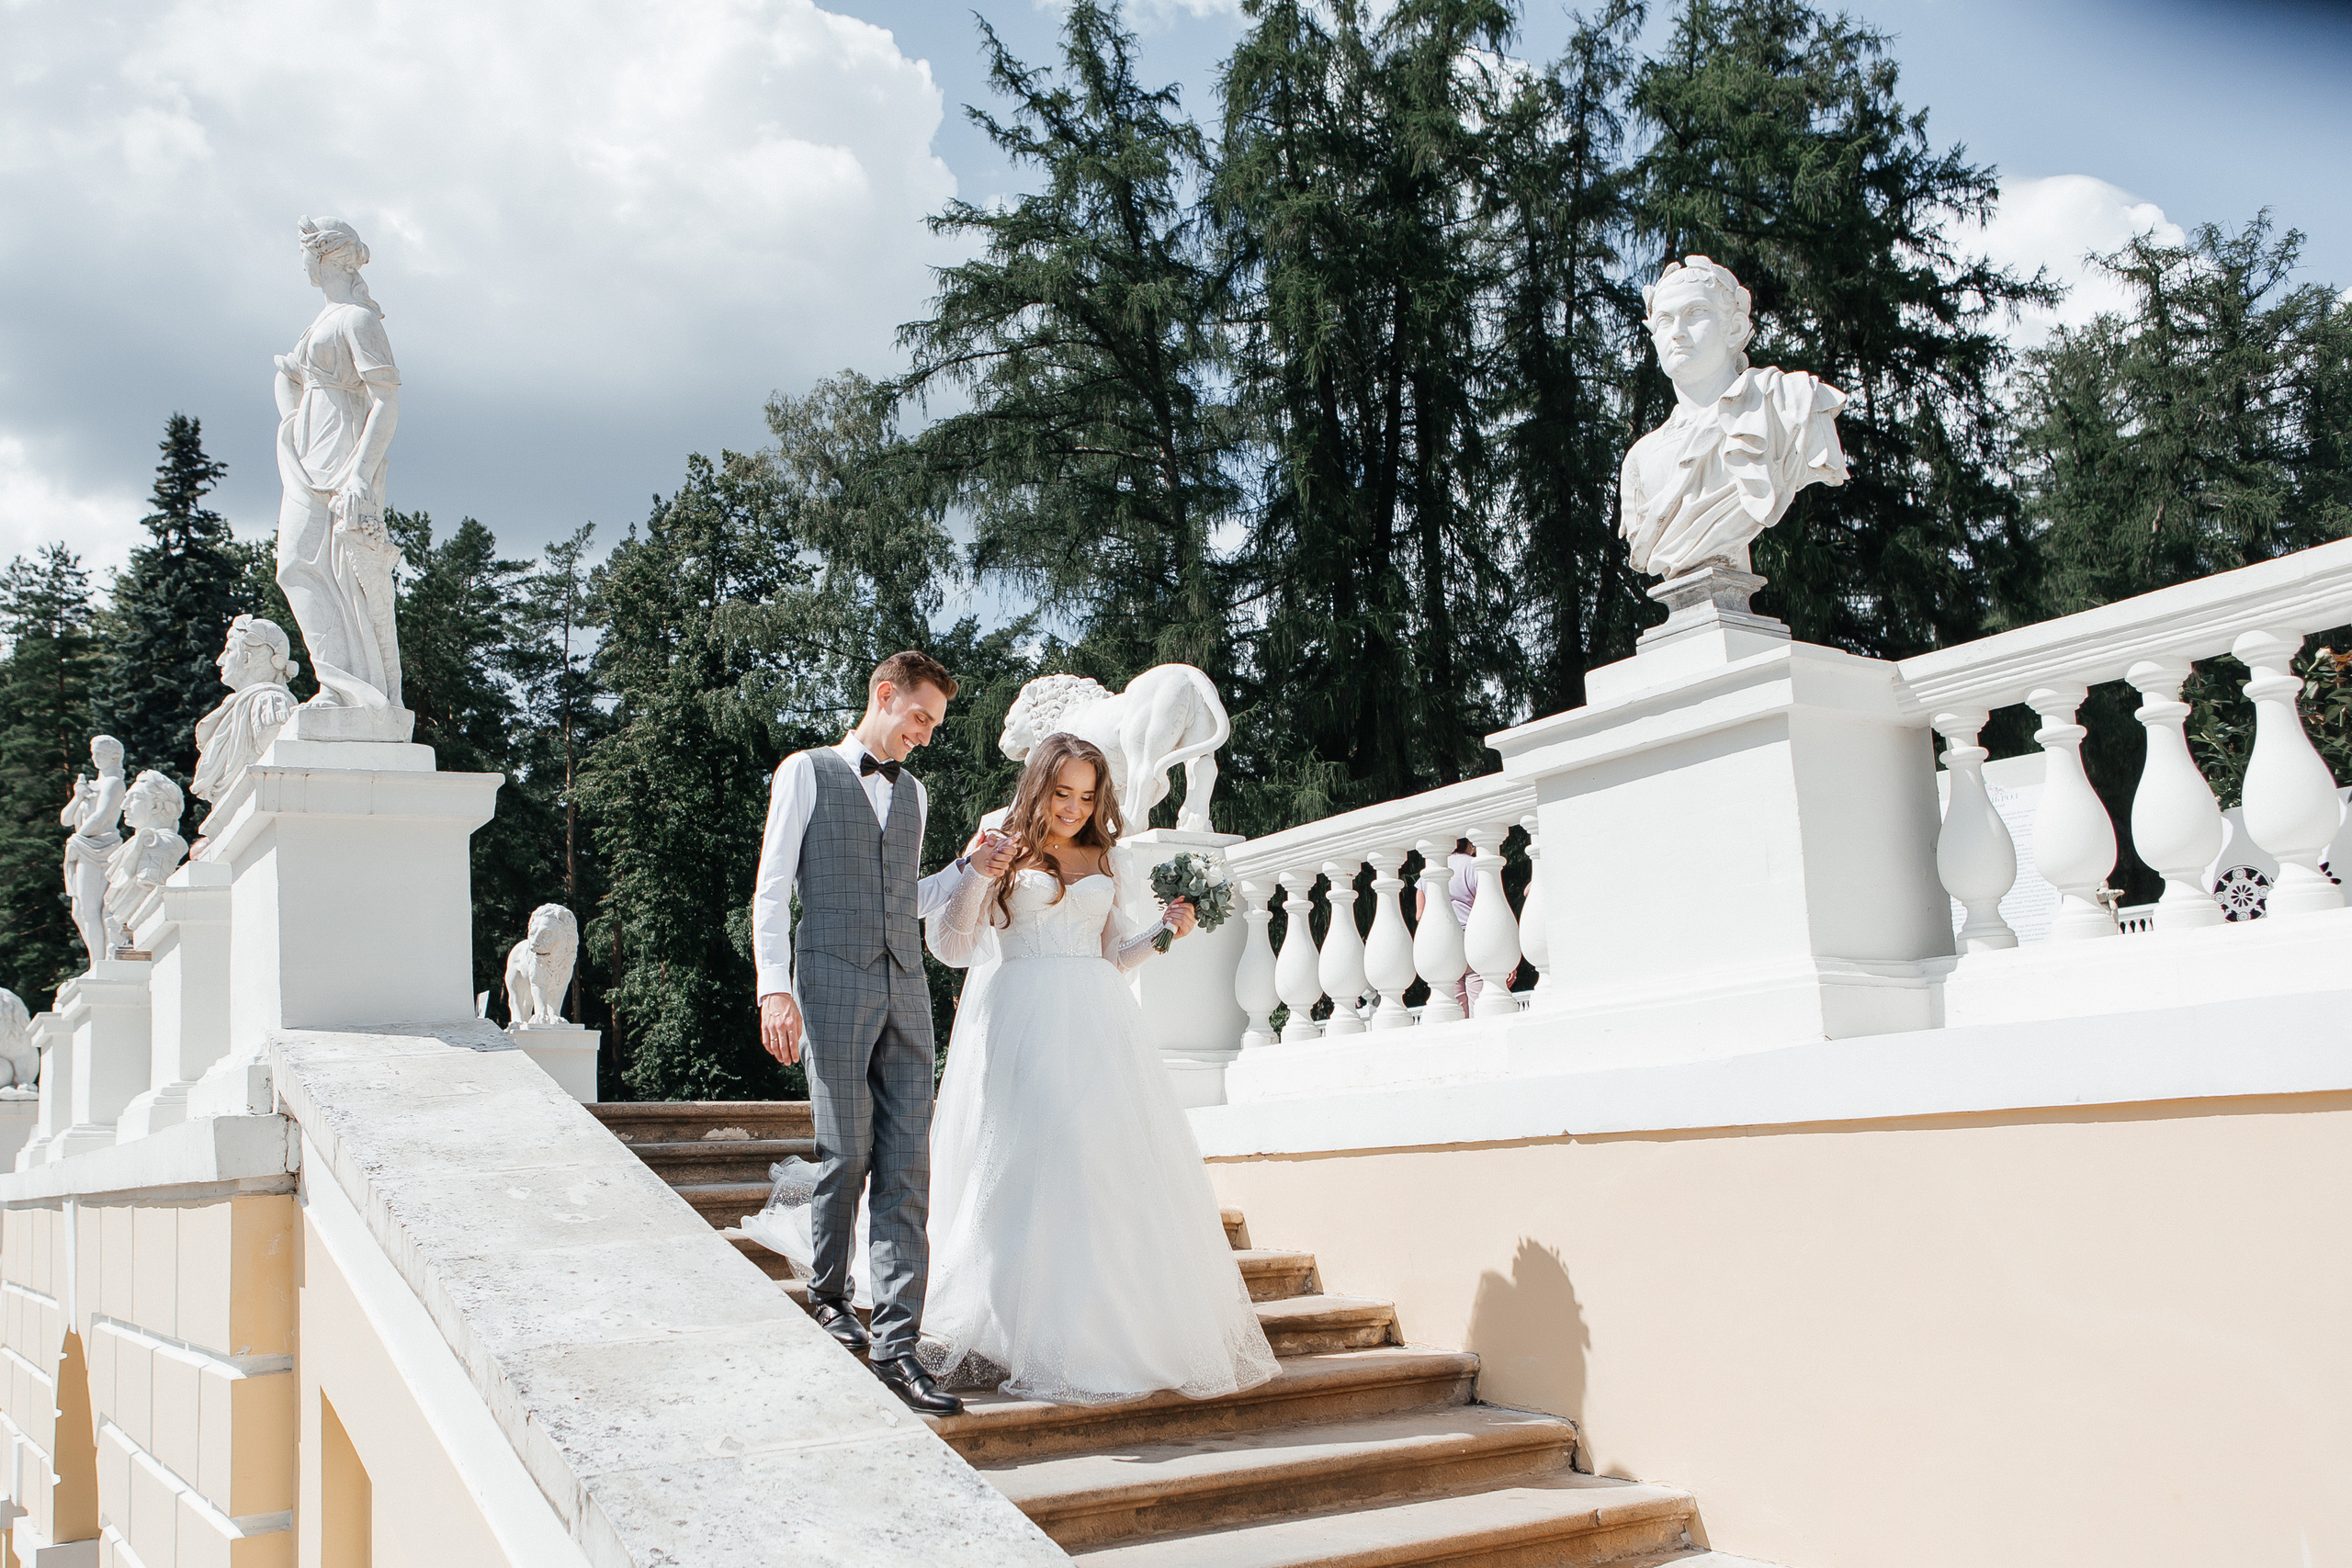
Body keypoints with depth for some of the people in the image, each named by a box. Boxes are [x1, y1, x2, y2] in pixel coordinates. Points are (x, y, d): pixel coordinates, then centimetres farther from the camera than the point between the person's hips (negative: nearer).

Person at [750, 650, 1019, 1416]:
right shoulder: (806, 773, 5)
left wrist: (969, 868, 10)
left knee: (907, 1164, -4)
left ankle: (894, 1342, -5)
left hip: (905, 990, 5)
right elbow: (771, 890, -1)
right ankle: (828, 1294, 25)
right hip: (832, 986, -4)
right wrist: (775, 988, -11)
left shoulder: (913, 792, 21)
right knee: (847, 1152, 0)